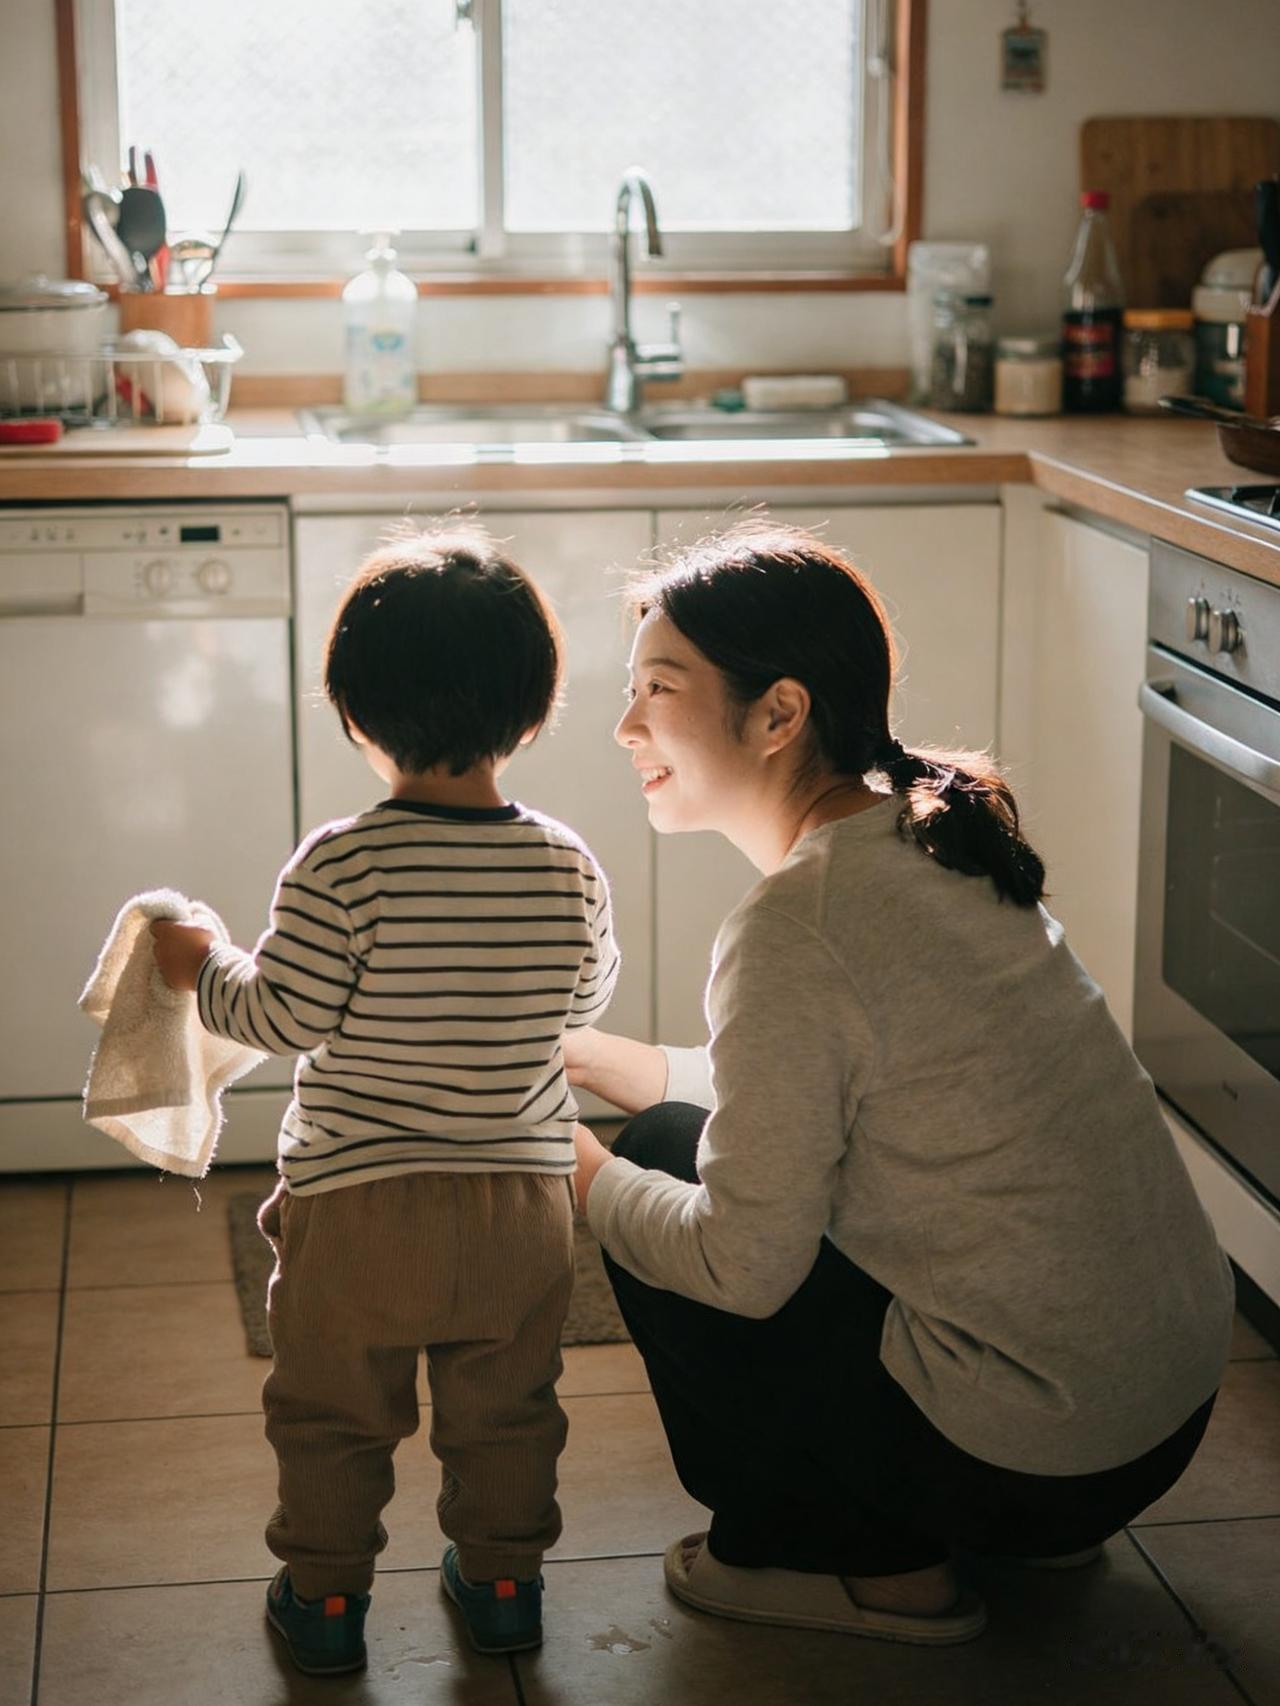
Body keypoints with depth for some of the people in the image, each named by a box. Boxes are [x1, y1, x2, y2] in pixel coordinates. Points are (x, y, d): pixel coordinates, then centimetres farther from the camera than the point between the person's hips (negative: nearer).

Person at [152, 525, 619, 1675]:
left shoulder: (342, 865, -19)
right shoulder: (567, 866, -8)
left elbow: (284, 1018, -16)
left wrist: (205, 969, 3)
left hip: (357, 1205, -3)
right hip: (522, 1201, 3)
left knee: (333, 1414, 17)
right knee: (505, 1409, 22)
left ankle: (326, 1594, 29)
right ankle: (502, 1579, 36)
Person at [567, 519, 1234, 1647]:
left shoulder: (793, 928, -21)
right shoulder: (923, 839, 5)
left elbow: (745, 1267, -16)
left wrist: (579, 1170, 1)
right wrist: (593, 1058, 17)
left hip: (1034, 1454, -8)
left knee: (663, 1167, 3)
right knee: (699, 1139, 19)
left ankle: (875, 1565, 13)